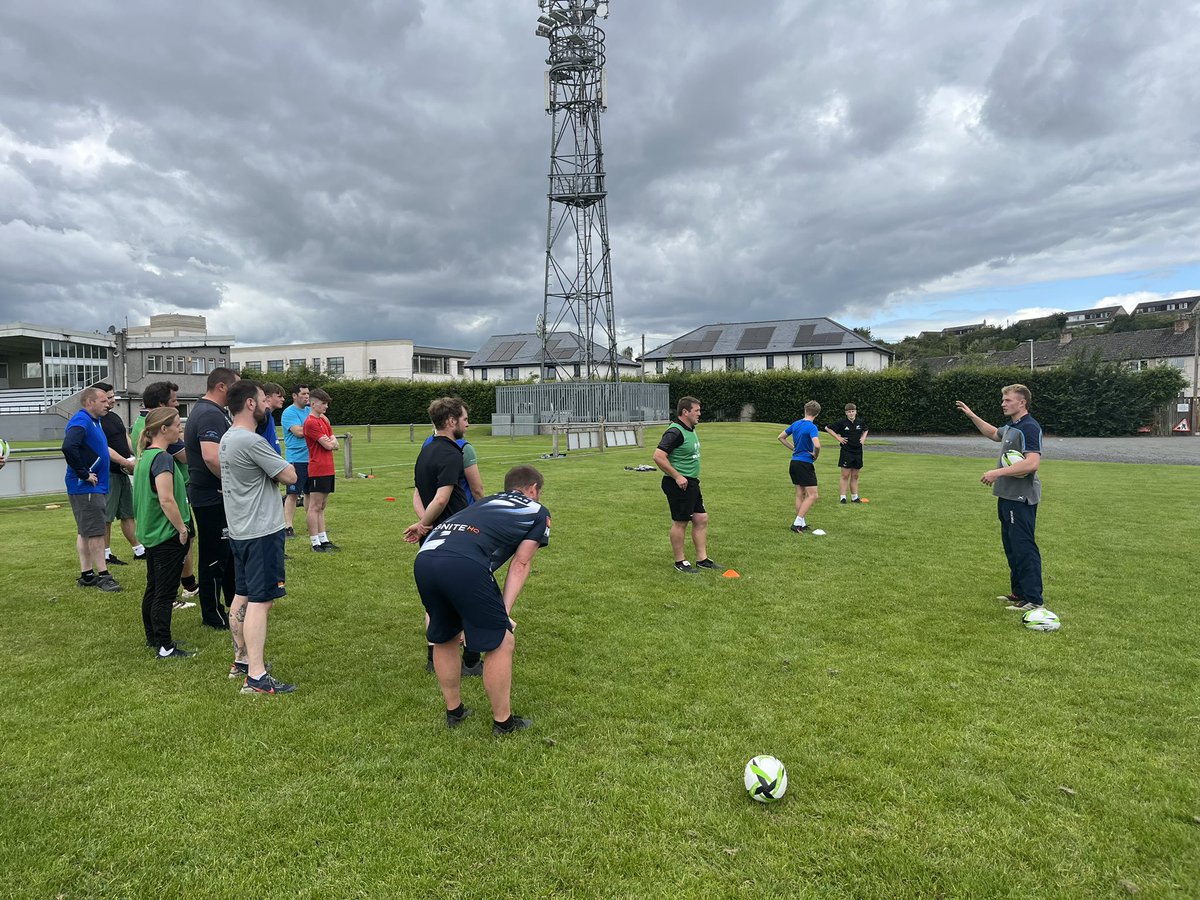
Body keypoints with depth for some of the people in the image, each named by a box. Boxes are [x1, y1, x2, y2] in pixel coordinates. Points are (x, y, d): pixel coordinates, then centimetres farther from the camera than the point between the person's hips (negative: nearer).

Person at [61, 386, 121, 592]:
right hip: (85, 488, -10)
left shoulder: (95, 421, 15)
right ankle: (103, 575, 0)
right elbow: (68, 447, -30)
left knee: (86, 533, 13)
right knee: (95, 533, -5)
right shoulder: (81, 421, -15)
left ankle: (86, 575, 19)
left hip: (96, 487, 10)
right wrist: (84, 474, -22)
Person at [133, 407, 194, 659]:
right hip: (168, 535, -10)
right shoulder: (163, 458, -19)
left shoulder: (145, 455, 10)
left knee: (153, 588, 19)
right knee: (165, 593, -2)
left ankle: (152, 637, 31)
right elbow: (167, 500, -26)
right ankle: (165, 647, 5)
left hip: (150, 534, 10)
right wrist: (183, 529, -16)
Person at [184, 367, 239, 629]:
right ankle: (213, 614, 14)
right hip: (212, 497, -11)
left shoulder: (203, 410, 14)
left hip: (213, 496, 11)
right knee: (215, 556, 1)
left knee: (229, 550, 21)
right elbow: (212, 457, -34)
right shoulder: (210, 415, -21)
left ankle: (235, 604, 35)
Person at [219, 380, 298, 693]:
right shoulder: (251, 442, -21)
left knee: (242, 596, 17)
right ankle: (256, 677, -6)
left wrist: (268, 471, 0)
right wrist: (276, 468, 4)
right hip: (261, 531, -10)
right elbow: (290, 476, -16)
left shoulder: (227, 438, 11)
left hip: (240, 530, 10)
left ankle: (241, 660, 29)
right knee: (260, 601, -8)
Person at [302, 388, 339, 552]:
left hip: (328, 469, 9)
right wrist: (331, 442, 5)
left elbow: (334, 444, 13)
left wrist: (330, 442, -7)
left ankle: (324, 540, 17)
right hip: (318, 469, -9)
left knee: (322, 507, 12)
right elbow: (328, 445, -16)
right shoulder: (311, 422, -12)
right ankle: (315, 543, 1)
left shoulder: (324, 420, 16)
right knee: (315, 506, -3)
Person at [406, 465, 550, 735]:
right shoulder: (538, 512, 22)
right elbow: (520, 564, 14)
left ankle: (454, 712, 42)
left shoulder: (487, 502, 34)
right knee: (500, 643, 11)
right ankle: (503, 722, 24)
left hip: (423, 560, 7)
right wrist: (505, 611, 9)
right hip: (465, 566, -6)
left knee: (444, 640, 26)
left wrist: (425, 527, 60)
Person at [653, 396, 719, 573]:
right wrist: (677, 476, -22)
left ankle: (702, 559, 21)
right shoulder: (675, 432, -18)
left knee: (701, 519, 12)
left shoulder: (690, 430, 13)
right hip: (679, 484, -10)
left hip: (691, 483, 10)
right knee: (680, 522, 1)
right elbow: (658, 456, -26)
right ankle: (679, 562, 13)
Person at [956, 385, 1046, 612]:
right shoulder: (1010, 426, 13)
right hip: (1007, 496, 10)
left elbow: (1032, 463, -28)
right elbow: (994, 434, 36)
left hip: (1021, 499, -10)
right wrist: (972, 416, 29)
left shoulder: (1029, 428, -17)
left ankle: (1033, 600, 1)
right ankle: (1019, 593, 25)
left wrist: (998, 472, -25)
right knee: (1011, 547, 15)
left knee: (1024, 548, -6)